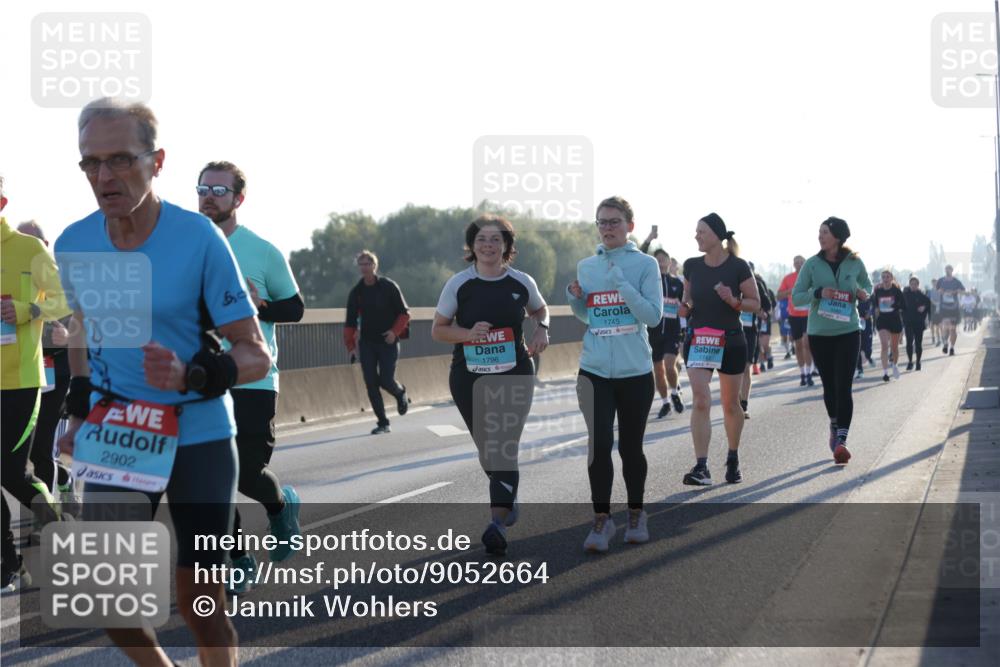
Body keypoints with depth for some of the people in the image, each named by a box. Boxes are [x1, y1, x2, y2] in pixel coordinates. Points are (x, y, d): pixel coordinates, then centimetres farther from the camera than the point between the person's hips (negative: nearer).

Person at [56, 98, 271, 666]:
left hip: (199, 437, -4)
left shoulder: (199, 239, -16)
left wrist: (191, 376, -32)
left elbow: (256, 355, -14)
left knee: (200, 599, -1)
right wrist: (79, 411, 11)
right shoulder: (74, 244, -3)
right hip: (114, 436, 4)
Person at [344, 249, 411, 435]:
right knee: (371, 383, -4)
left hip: (388, 342, -3)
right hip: (367, 343, 3)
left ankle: (400, 394, 28)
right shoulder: (356, 292, 5)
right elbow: (351, 322, 9)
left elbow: (404, 313, -2)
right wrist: (350, 343, -1)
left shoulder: (389, 287, -5)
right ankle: (382, 423, 5)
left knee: (386, 380, -9)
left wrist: (395, 331, -16)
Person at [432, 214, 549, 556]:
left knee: (504, 448, -13)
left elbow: (540, 309, 22)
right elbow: (438, 330, 2)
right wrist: (468, 333, -17)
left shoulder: (522, 282, 1)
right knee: (487, 448, 11)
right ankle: (508, 500, 38)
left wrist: (542, 328, 0)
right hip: (469, 377, 1)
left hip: (514, 375, -1)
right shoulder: (459, 284, -3)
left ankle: (498, 523, -18)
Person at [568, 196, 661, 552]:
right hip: (594, 371, 2)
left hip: (635, 372, -2)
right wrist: (575, 298, -2)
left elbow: (654, 316, -12)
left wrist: (622, 285, -21)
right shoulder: (586, 266, 8)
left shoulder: (645, 264, -3)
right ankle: (601, 520, 0)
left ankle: (636, 515, 25)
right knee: (599, 445, -7)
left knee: (630, 446, 8)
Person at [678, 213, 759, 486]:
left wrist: (733, 301, -21)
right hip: (697, 340, 2)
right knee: (700, 400, -13)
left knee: (730, 404, 10)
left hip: (730, 342, -2)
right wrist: (686, 306, -6)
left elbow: (755, 303, -3)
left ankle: (733, 460, 30)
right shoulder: (692, 266, 3)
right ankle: (701, 467, -17)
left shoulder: (738, 267, -8)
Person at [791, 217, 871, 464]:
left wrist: (863, 293, -7)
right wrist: (818, 293, -20)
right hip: (819, 333, 1)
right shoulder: (812, 264, -2)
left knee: (843, 386, -11)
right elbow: (796, 297, -1)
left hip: (848, 332, -1)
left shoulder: (855, 263, 0)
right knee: (829, 386, 12)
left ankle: (841, 440, -15)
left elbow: (867, 285, 17)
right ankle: (835, 426, 37)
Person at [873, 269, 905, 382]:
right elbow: (874, 303, 14)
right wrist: (876, 309, -4)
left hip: (895, 320, 0)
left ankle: (895, 365, 42)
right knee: (884, 345, -14)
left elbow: (904, 305, -8)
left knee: (894, 346, 14)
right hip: (882, 321, 0)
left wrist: (894, 305, -22)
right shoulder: (878, 291, 0)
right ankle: (885, 372, -17)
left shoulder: (896, 290, -6)